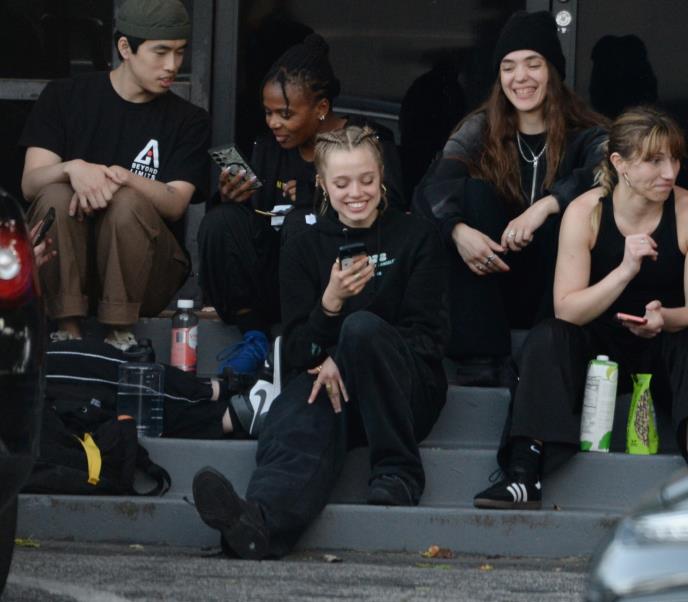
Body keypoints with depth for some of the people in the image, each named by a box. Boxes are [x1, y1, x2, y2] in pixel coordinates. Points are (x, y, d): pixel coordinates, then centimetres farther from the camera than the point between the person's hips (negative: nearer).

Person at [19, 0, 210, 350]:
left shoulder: (189, 121, 5)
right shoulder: (64, 97, 5)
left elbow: (175, 204, -9)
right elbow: (30, 183, -6)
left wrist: (120, 176, -29)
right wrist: (73, 168, -30)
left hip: (146, 274, 0)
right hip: (64, 267, 1)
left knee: (128, 202, -30)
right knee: (55, 196, -28)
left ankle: (120, 333, -21)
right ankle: (68, 330, -25)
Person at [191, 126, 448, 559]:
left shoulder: (416, 238, 11)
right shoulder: (305, 250, 16)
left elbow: (427, 335, 1)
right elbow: (298, 350, 6)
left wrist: (345, 361, -13)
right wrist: (330, 302, -16)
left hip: (407, 390, -1)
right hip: (327, 385, 1)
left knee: (362, 326, -34)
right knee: (295, 423, -36)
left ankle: (398, 473, -25)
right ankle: (260, 521, -69)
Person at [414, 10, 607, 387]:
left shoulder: (583, 134, -5)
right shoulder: (482, 129, 0)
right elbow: (430, 189, -17)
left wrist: (545, 206, -42)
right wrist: (458, 230, -38)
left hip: (558, 297, -2)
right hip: (493, 283, 2)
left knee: (571, 204, -25)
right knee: (473, 189, -20)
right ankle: (483, 362, -28)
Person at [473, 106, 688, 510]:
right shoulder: (586, 212, -11)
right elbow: (567, 310, -17)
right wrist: (625, 270, -31)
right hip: (600, 346, 1)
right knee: (547, 338, -28)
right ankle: (524, 475, -37)